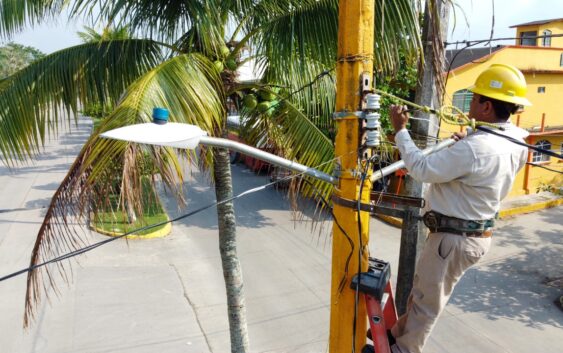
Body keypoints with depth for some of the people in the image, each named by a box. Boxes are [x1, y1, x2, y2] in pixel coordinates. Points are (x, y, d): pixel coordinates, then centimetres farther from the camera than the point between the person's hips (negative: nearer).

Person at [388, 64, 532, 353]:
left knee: (427, 300, 11)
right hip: (478, 233, 9)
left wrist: (400, 130, -15)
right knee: (422, 290, 25)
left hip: (455, 238, -9)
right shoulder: (517, 140, -2)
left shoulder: (472, 149, -31)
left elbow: (421, 169, -24)